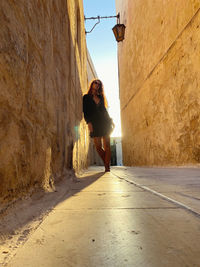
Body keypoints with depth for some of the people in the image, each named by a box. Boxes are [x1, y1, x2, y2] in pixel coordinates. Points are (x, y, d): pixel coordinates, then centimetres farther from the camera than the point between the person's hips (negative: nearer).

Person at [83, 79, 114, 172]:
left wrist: (110, 120, 12)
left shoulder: (101, 97, 19)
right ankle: (106, 163, 15)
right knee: (98, 146, -7)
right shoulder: (86, 97, 9)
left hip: (105, 123, 3)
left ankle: (107, 167, -1)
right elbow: (85, 111, 0)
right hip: (94, 124, -3)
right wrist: (89, 122, -12)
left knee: (106, 145, -4)